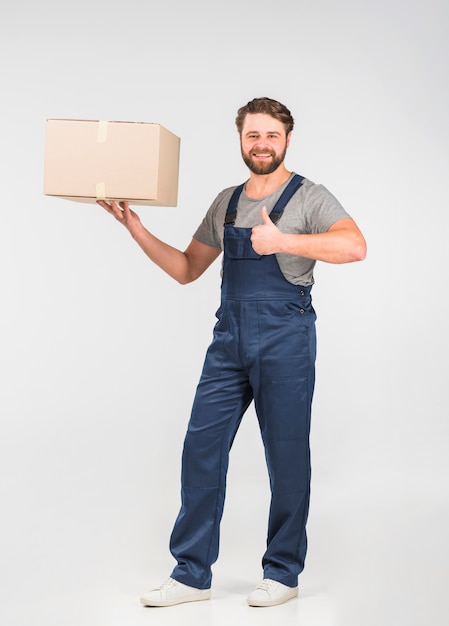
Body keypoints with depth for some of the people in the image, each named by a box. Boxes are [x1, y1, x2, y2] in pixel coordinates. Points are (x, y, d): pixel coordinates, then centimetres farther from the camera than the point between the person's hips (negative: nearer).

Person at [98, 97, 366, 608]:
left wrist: (283, 241, -30)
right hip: (229, 338, 6)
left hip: (285, 338, -5)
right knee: (201, 450, 3)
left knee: (287, 458, 2)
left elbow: (355, 246, -21)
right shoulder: (226, 203, 15)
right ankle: (192, 574, 13)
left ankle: (283, 574, 17)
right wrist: (136, 229, 9)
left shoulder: (308, 198, -3)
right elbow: (186, 270, 19)